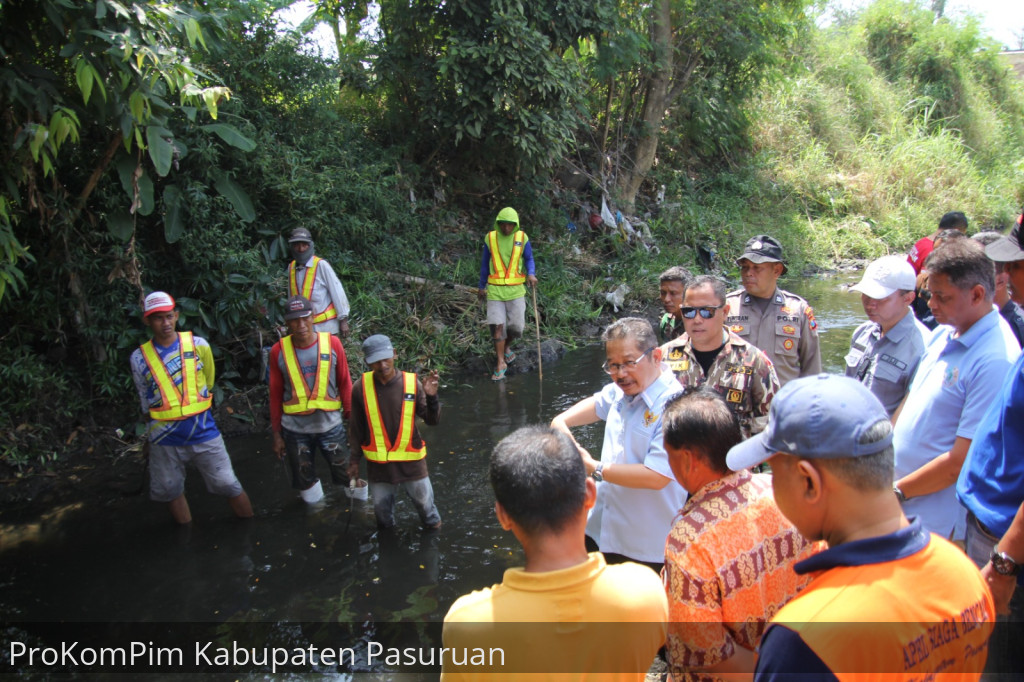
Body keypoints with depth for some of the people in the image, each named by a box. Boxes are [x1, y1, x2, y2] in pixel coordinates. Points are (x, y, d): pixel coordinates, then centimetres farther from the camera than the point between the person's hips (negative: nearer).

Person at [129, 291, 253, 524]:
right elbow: (146, 403, 8)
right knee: (170, 492, 15)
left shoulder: (198, 345, -4)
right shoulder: (139, 358, -3)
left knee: (229, 486, 1)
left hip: (203, 433, -1)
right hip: (165, 441, 1)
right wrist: (151, 435, 14)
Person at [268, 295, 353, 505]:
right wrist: (277, 434, 4)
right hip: (295, 430, 1)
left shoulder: (332, 344, -9)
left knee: (347, 473, 6)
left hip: (330, 424, -1)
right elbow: (276, 395, 0)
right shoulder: (279, 351, -8)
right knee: (304, 479, 14)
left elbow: (345, 384, -1)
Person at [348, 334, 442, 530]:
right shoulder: (361, 388, -12)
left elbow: (432, 421, -10)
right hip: (378, 462, 1)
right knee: (381, 504, 20)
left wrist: (431, 397, -27)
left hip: (411, 460, -1)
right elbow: (356, 429, 0)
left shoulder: (412, 383, -14)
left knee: (423, 498, 17)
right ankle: (385, 533, 50)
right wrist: (354, 460, 7)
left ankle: (432, 522, 49)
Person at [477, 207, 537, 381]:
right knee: (497, 326, -5)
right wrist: (482, 286, 17)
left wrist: (531, 274, -13)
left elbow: (529, 259, 8)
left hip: (516, 289, 0)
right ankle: (501, 364, 5)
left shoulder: (522, 238, 1)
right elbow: (485, 263, 12)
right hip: (495, 289, 0)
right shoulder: (490, 238, 3)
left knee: (516, 326, 0)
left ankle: (506, 348, 33)